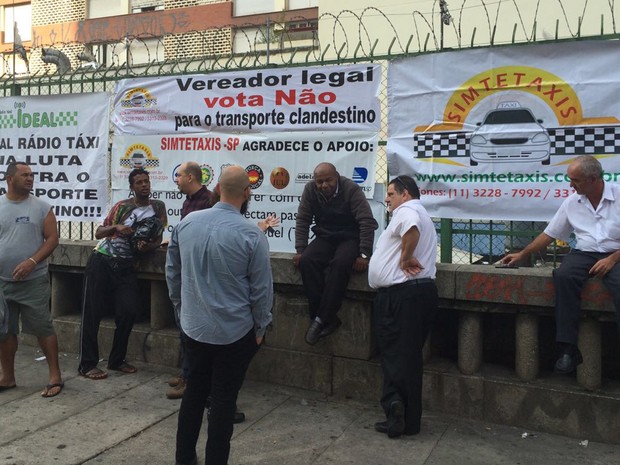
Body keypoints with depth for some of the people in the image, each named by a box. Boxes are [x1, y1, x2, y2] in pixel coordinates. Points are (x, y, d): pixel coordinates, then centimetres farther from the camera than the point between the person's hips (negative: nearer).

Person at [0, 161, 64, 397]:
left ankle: (55, 376, 10)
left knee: (43, 328, 0)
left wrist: (32, 261, -17)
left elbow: (52, 239, -4)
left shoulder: (42, 207, -1)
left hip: (34, 281, -3)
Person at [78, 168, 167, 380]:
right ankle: (87, 364, 4)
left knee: (128, 311, -7)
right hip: (101, 261, -2)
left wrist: (148, 246, -11)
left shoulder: (158, 207, 7)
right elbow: (98, 233, 2)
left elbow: (158, 239, 11)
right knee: (92, 312, -3)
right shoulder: (122, 206, 2)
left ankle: (117, 360, 12)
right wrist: (116, 227, -18)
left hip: (125, 266, 2)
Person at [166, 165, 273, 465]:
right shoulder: (251, 234, -17)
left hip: (194, 326, 5)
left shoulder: (187, 223, -3)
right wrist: (260, 327, 3)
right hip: (235, 331, -4)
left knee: (194, 391, 19)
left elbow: (172, 271, 7)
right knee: (224, 398, 8)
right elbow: (261, 289, -11)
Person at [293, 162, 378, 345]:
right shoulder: (310, 190, -6)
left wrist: (364, 254, -23)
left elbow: (367, 222, -19)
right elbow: (302, 220, -2)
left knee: (340, 264, -35)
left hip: (349, 238, -3)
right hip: (324, 238, 4)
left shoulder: (351, 189, -17)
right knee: (306, 262, -26)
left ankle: (321, 319, -26)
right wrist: (300, 250, -10)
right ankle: (329, 319, -25)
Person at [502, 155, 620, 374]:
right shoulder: (572, 202, 10)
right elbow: (549, 234, 17)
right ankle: (568, 349, -29)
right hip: (584, 254, 3)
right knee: (563, 276, -29)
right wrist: (522, 255, 16)